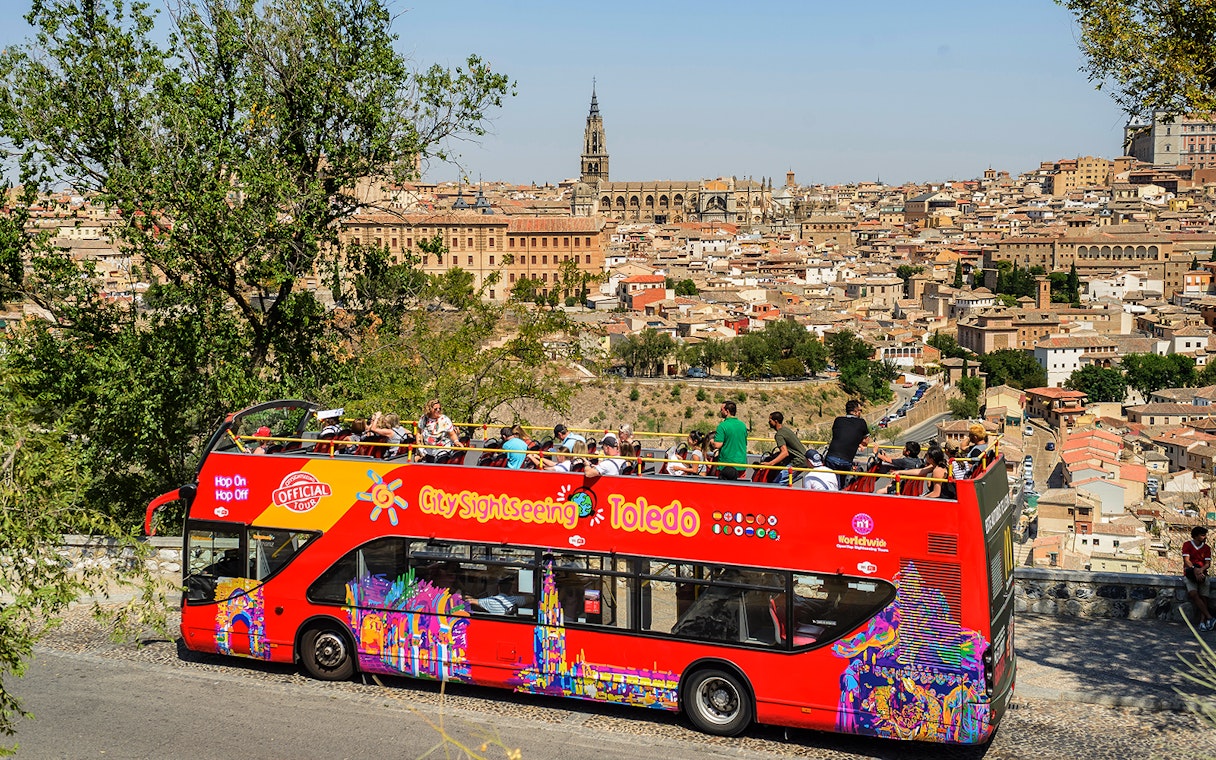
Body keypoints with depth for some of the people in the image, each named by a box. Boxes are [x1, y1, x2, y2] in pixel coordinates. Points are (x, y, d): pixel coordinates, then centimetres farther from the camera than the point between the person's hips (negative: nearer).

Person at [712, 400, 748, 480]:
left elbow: (717, 445, -19)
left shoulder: (723, 425, -14)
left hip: (727, 464, -6)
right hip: (741, 463, 6)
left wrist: (712, 442, 1)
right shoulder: (743, 425, 7)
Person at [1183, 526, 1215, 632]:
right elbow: (1186, 561, -5)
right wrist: (1195, 570, -22)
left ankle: (1202, 622, -28)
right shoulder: (1187, 545, 5)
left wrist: (1201, 570, -17)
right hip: (1190, 573, -3)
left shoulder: (1207, 548, 14)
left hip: (1202, 573, 3)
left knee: (1203, 597, -19)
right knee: (1193, 594, -28)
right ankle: (1209, 618, -31)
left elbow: (1208, 564, 5)